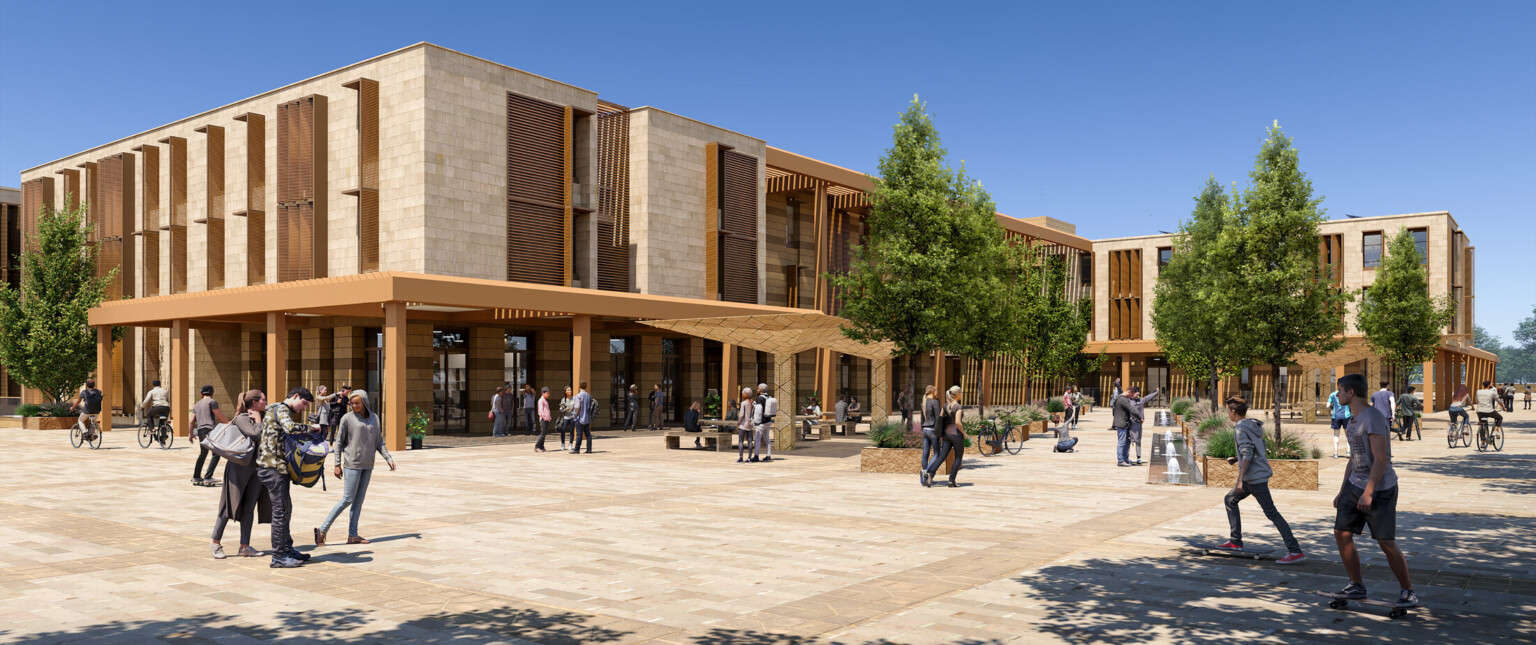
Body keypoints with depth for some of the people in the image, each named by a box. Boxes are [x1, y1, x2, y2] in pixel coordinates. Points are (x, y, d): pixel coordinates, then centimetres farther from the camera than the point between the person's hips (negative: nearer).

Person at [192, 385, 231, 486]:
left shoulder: (197, 405, 22)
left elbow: (192, 421, 21)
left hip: (199, 431, 8)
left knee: (203, 454, 21)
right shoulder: (212, 402, 0)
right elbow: (219, 416, -8)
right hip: (209, 429, -8)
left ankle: (196, 478, 25)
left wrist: (191, 434, 30)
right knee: (216, 454, -7)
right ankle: (207, 478, -16)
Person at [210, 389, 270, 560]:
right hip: (240, 467, -7)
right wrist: (257, 420, -10)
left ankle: (244, 547, 11)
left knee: (249, 507, 7)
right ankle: (216, 543, 13)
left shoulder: (258, 419, 14)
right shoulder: (242, 419, -11)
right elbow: (257, 435, -24)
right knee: (230, 506, -1)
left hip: (256, 468, 7)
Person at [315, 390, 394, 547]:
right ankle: (322, 530, -2)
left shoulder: (374, 418, 9)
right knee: (348, 499, -9)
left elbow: (379, 442, 14)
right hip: (352, 464, -5)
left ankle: (352, 535, 9)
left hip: (367, 466, 5)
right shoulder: (347, 418, -4)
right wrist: (337, 464, -6)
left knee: (359, 500, 6)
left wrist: (389, 458, 3)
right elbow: (339, 442, -2)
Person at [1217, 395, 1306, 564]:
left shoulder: (1241, 428, -13)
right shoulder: (1253, 425, 15)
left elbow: (1247, 454, -20)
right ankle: (1236, 541, 20)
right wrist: (1236, 458, 27)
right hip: (1259, 475, 10)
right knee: (1230, 499, 19)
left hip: (1255, 477, -10)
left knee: (1271, 512, -9)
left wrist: (1240, 479, -20)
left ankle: (1295, 551, -10)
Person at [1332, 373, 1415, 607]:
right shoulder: (1353, 419, 13)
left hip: (1380, 489, -8)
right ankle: (1357, 586, 13)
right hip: (1355, 485, 8)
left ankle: (1407, 591, 13)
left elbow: (1381, 459, -22)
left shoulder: (1374, 417, -16)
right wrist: (1342, 491, 21)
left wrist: (1368, 492, -26)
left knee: (1386, 543, -4)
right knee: (1341, 534, 2)